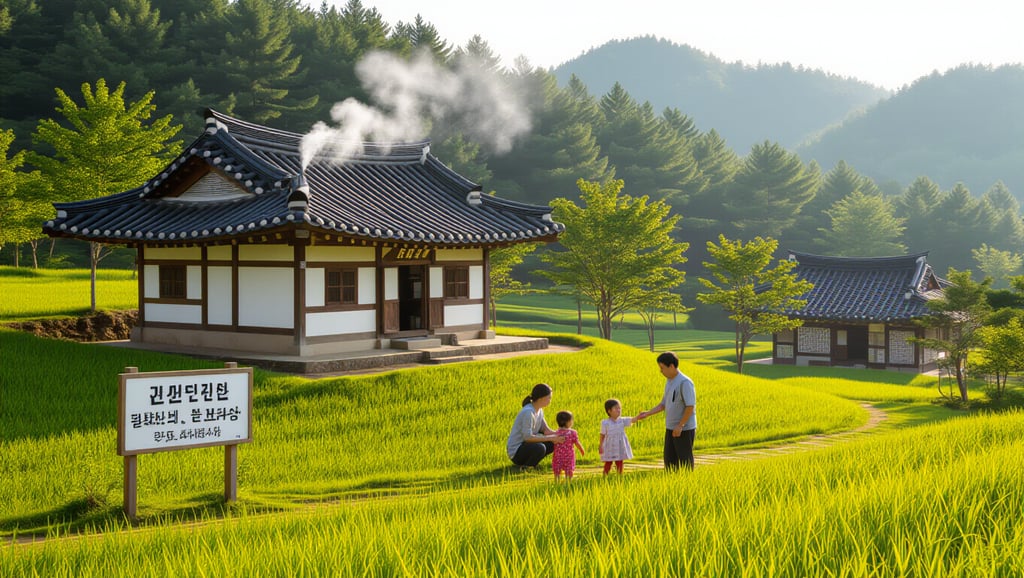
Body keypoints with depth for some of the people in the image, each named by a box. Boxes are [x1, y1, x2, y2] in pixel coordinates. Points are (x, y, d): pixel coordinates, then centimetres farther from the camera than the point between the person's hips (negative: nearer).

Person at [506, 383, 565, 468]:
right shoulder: (528, 412, -23)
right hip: (515, 452, -10)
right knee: (540, 448, -35)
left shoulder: (539, 410, 6)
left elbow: (546, 430, 5)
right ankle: (525, 468, -11)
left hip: (526, 445, 10)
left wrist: (560, 435, -12)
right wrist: (551, 438, -26)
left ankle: (527, 461, 7)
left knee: (553, 444, 1)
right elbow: (527, 437, -26)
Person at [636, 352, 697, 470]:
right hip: (670, 428, 9)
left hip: (684, 429, -9)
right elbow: (664, 404, 17)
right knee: (669, 460, 10)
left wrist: (680, 426, -20)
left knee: (685, 460, -1)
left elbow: (690, 406, -20)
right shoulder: (669, 381, 12)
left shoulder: (685, 382, -16)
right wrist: (647, 413, 8)